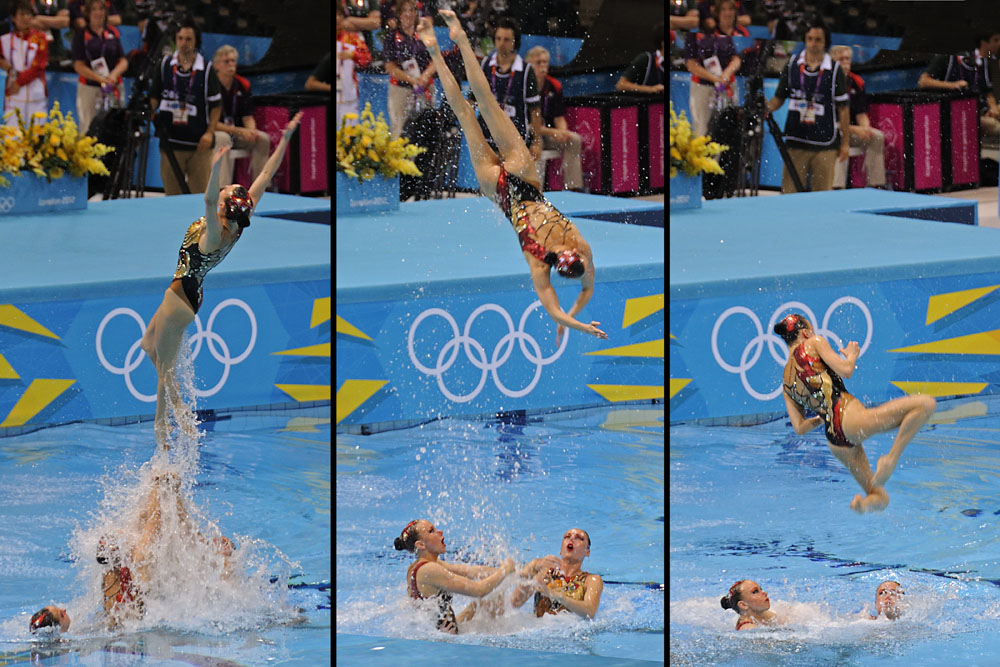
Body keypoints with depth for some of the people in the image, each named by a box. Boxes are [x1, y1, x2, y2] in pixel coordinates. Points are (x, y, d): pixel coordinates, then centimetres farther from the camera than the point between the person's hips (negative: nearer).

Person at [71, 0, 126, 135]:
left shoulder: (113, 33, 11)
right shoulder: (81, 34, 3)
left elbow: (123, 61, 10)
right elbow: (78, 66, -4)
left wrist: (114, 74, -12)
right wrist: (99, 78, -17)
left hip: (114, 88, 2)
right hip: (89, 87, -2)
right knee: (87, 129, -7)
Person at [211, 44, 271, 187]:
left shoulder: (243, 85, 3)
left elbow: (247, 117, 4)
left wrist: (252, 131, -20)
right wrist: (239, 131, -24)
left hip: (238, 134, 5)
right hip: (215, 133, -5)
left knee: (263, 138, -17)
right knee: (223, 138, -37)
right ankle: (223, 188, -40)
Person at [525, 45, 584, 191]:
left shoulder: (554, 86, 3)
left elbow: (559, 118, 5)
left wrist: (563, 132, -20)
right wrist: (552, 132, -25)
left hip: (550, 132, 5)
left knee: (574, 140, -18)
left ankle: (573, 187, -23)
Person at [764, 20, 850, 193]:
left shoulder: (835, 70, 0)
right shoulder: (792, 65, 6)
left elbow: (843, 107, 2)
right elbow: (779, 98, 12)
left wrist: (845, 141, 1)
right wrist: (767, 107, -10)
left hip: (825, 143, -2)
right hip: (795, 142, 2)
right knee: (789, 191, -3)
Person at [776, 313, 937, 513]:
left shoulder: (787, 382, 21)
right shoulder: (813, 344, 7)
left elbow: (799, 427, 16)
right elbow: (845, 370, -6)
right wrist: (852, 355, 15)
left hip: (834, 441, 7)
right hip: (849, 417, -7)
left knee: (879, 498, 17)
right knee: (926, 405, -7)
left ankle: (862, 504, -15)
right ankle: (891, 459, -18)